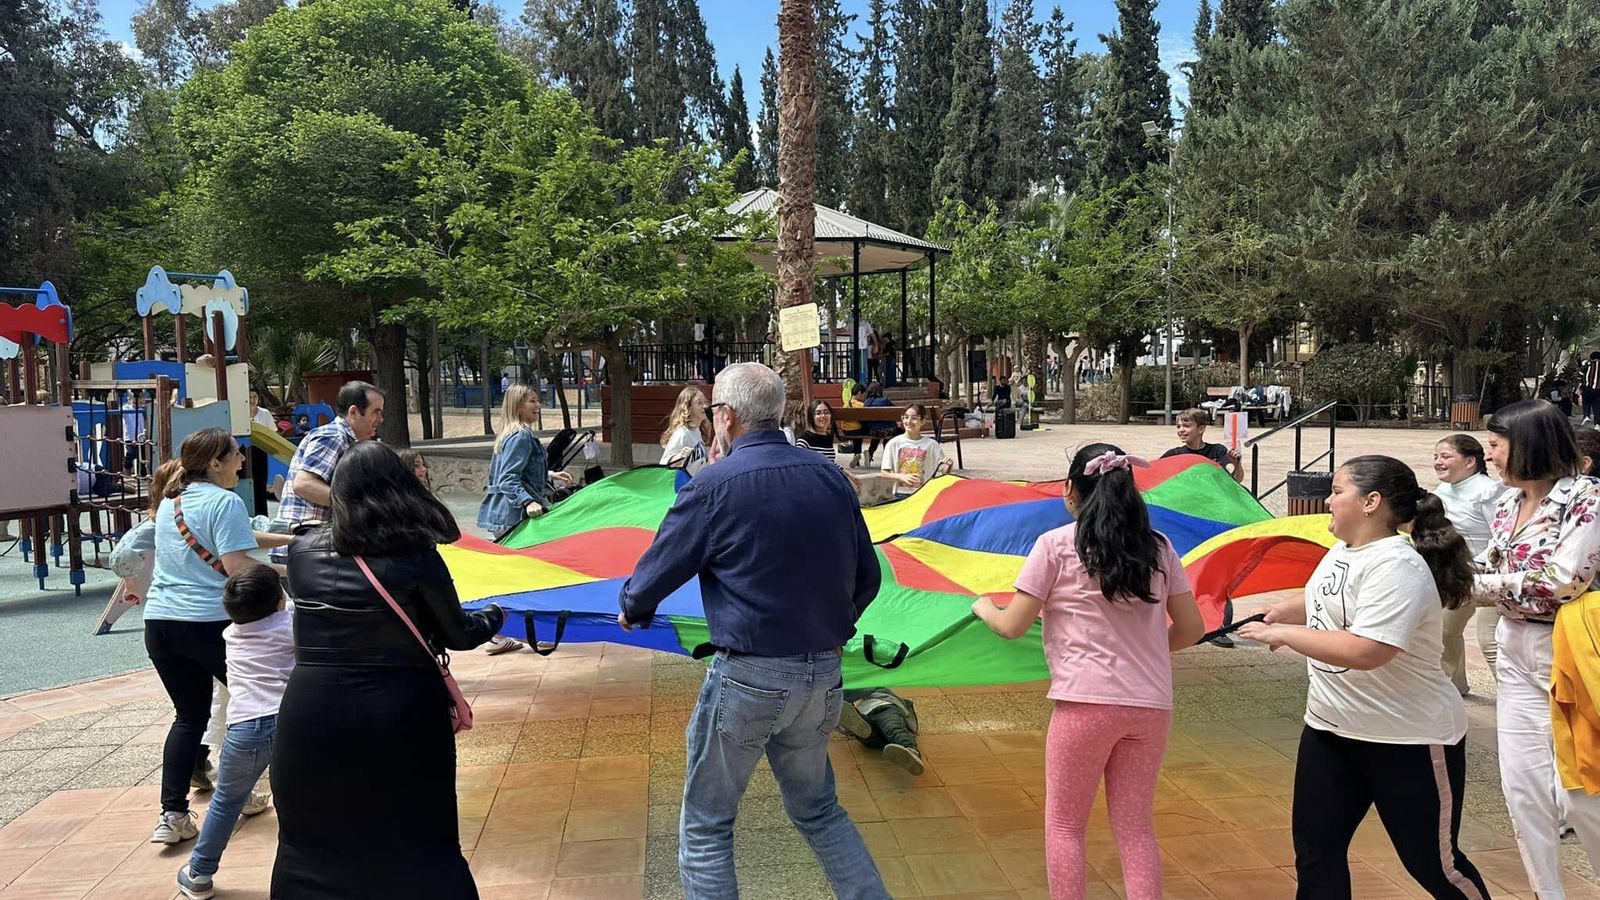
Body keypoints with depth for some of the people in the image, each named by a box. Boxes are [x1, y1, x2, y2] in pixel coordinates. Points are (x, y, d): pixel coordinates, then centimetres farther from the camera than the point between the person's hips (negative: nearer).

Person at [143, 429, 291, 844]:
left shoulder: (169, 502, 16)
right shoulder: (225, 502, -10)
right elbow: (237, 565, -20)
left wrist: (289, 539, 23)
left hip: (160, 623, 7)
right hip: (211, 623, -7)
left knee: (189, 716, 14)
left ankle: (172, 815, 6)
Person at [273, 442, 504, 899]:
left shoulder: (301, 551, -1)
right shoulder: (416, 557, -10)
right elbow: (456, 635, 1)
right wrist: (495, 616, 22)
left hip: (311, 718, 2)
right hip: (401, 721, -2)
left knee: (313, 850, 19)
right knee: (422, 848, 12)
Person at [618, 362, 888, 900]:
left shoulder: (714, 487, -13)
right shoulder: (830, 476, 2)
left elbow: (654, 574, -5)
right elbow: (867, 577, 8)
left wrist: (631, 611, 17)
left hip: (747, 678, -5)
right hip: (823, 675, 6)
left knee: (706, 826, 12)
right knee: (817, 809, 24)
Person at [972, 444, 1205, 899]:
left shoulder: (1055, 545, -5)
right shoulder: (1159, 546, 8)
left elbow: (1012, 626, -4)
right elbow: (1191, 628, 8)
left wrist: (983, 606, 17)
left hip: (1086, 701, -4)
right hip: (1152, 705, 4)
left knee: (1064, 826, 12)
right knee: (1136, 828, 14)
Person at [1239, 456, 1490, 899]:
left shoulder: (1397, 568, -24)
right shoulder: (1341, 551, 5)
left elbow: (1364, 651, -34)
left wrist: (1282, 634, -25)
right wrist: (1283, 612, 8)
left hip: (1409, 740, -9)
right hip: (1329, 728, 9)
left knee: (1433, 862, 7)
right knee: (1315, 851, 11)